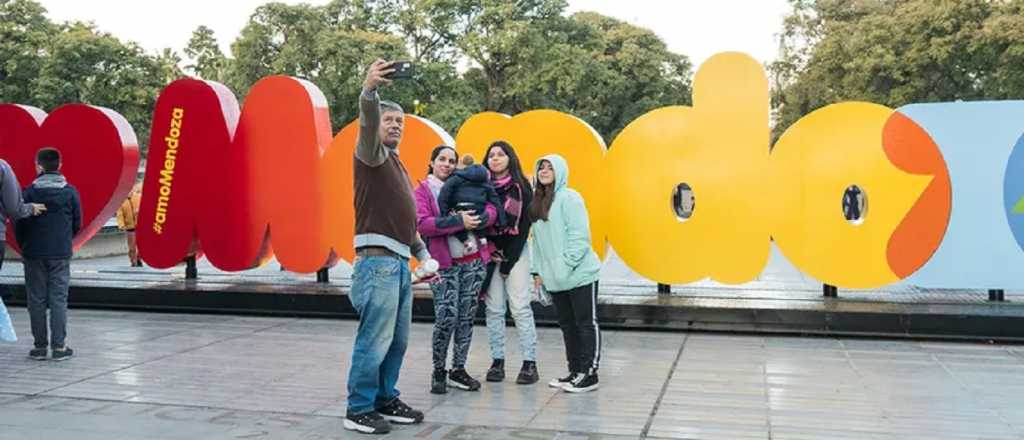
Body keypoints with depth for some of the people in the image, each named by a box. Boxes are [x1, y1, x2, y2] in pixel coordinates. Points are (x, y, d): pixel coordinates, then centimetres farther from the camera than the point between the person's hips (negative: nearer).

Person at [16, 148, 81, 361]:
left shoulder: (30, 192, -5)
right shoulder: (70, 192, -1)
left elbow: (19, 223, -2)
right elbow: (77, 224, 4)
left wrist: (24, 247, 15)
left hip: (34, 254, 0)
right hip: (61, 255, 1)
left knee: (36, 300, 7)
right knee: (58, 299, 3)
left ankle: (40, 346, 9)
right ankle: (59, 347, 1)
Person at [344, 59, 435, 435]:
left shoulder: (397, 165, 25)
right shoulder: (372, 153, -1)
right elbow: (367, 125, -25)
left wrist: (424, 255, 23)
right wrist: (369, 90, -44)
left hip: (400, 262, 9)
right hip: (378, 260, -9)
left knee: (397, 340, 11)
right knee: (375, 339, -8)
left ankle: (385, 400, 22)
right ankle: (358, 410, 1)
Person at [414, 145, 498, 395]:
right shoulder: (423, 191, 4)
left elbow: (491, 211, 3)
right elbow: (422, 224, -13)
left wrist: (473, 220, -17)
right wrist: (458, 221, -19)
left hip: (473, 261, 4)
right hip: (444, 264, -4)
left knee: (467, 317, 6)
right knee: (446, 318, -10)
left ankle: (458, 370, 19)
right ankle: (438, 372, 9)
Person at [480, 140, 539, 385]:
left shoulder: (521, 187, 2)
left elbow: (523, 227, -1)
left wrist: (508, 260, -5)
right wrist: (489, 252, -6)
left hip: (516, 253, -2)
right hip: (489, 253, 2)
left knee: (520, 307, -6)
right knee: (494, 308, 0)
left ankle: (530, 362, -3)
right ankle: (497, 361, 6)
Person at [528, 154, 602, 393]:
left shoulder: (569, 197, -9)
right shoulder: (537, 202, 14)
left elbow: (580, 236, -15)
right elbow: (537, 240, 15)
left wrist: (566, 265, -18)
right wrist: (537, 271, 9)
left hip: (580, 275, -7)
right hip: (554, 279, 7)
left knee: (586, 324, 1)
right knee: (567, 326, 14)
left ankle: (589, 374, 8)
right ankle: (575, 371, 24)